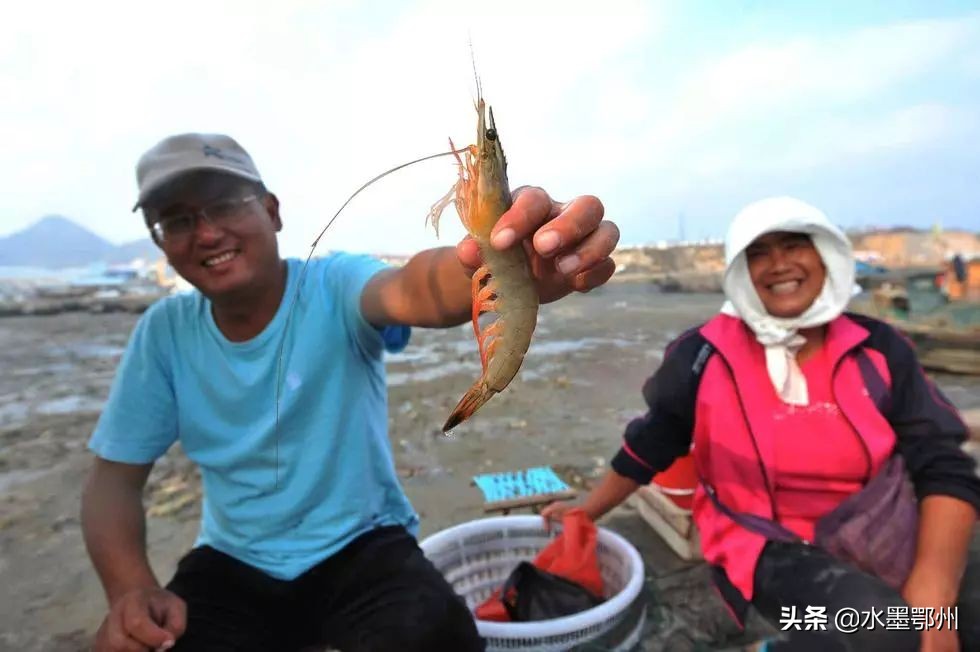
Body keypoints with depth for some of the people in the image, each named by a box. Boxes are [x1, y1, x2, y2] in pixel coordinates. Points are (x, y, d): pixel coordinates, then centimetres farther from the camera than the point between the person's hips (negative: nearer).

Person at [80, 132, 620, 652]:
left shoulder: (333, 286, -16)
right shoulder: (164, 331, -4)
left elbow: (409, 291, -40)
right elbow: (115, 476, 0)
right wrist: (130, 589, -18)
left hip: (361, 545, -3)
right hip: (232, 562, 4)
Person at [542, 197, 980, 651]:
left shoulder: (878, 349, -2)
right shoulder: (705, 355, -11)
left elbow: (943, 468, -5)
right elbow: (648, 445, 1)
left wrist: (931, 590, -21)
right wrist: (586, 510, 9)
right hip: (767, 544, -4)